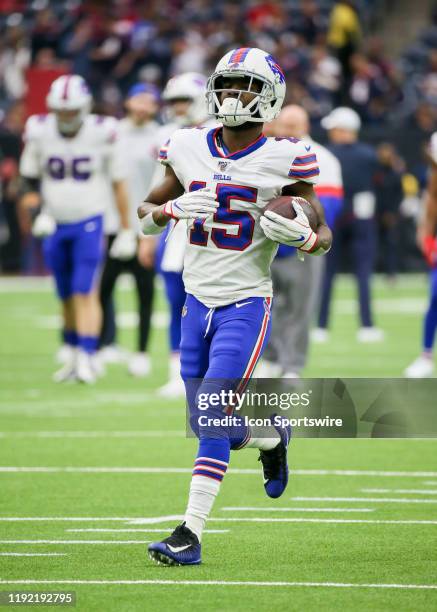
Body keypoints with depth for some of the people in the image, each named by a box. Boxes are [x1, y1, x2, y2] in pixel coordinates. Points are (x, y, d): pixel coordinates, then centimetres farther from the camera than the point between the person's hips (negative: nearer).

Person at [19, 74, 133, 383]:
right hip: (55, 225, 3)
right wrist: (39, 212, -6)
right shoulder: (39, 133, -4)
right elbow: (29, 180, 9)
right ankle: (75, 355, 23)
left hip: (90, 223, -3)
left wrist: (126, 230, 0)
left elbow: (118, 183, -1)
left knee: (85, 292, -13)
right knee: (67, 296, 10)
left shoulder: (102, 134, -11)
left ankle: (88, 358, -16)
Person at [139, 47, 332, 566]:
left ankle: (190, 535, -12)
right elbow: (144, 215, 11)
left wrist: (302, 236, -25)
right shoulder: (190, 150, 2)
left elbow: (323, 234, -2)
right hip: (198, 302, 5)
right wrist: (172, 209, -11)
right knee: (207, 424, 11)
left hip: (246, 304, -5)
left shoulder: (282, 159, -9)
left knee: (214, 419, -14)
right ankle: (270, 439, 42)